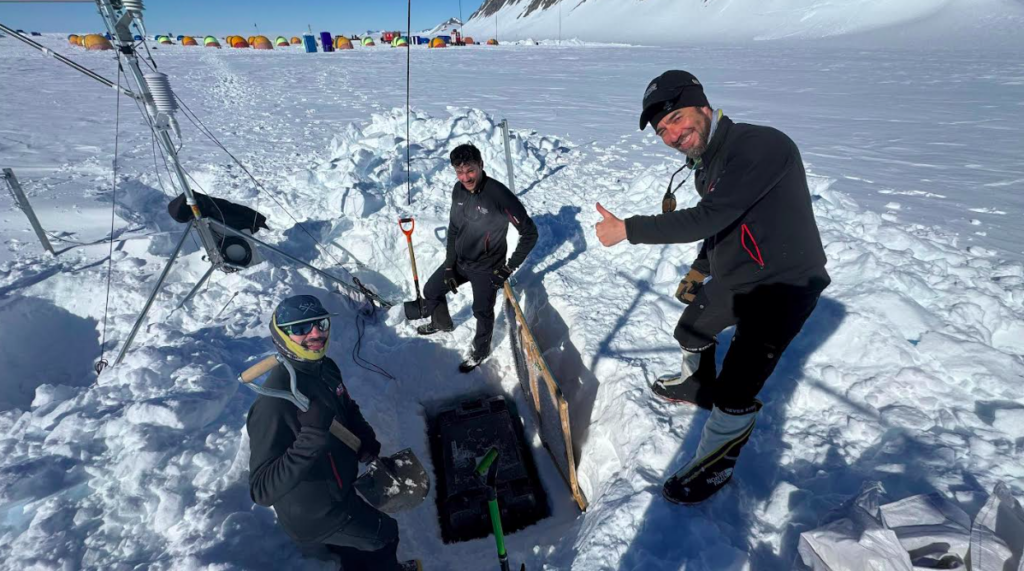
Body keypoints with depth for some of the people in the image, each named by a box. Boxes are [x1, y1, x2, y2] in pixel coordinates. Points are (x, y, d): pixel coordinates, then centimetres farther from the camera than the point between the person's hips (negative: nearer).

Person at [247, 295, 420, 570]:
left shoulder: (325, 367, -12)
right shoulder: (274, 403, -35)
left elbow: (347, 408, 7)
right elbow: (263, 490, -35)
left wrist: (366, 439, -9)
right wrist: (311, 440, -47)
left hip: (339, 488, 7)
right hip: (315, 514, -6)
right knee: (384, 534, 16)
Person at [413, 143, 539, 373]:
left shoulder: (499, 195, -28)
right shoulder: (458, 190, -7)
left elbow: (529, 233, -22)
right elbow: (453, 229, 4)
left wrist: (510, 267, -17)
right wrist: (449, 266, 1)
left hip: (486, 268, -6)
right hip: (459, 261, 7)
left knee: (482, 312, 10)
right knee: (431, 291, 19)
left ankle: (481, 350, 41)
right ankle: (442, 323, 51)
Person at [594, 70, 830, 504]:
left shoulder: (760, 146, -25)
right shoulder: (707, 161, 4)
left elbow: (706, 219, -32)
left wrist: (627, 229, -28)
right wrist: (700, 268, 18)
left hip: (783, 286, -9)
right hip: (730, 277, 9)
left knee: (736, 390, -10)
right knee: (690, 332, 25)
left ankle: (714, 468, 17)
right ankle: (697, 386, 57)